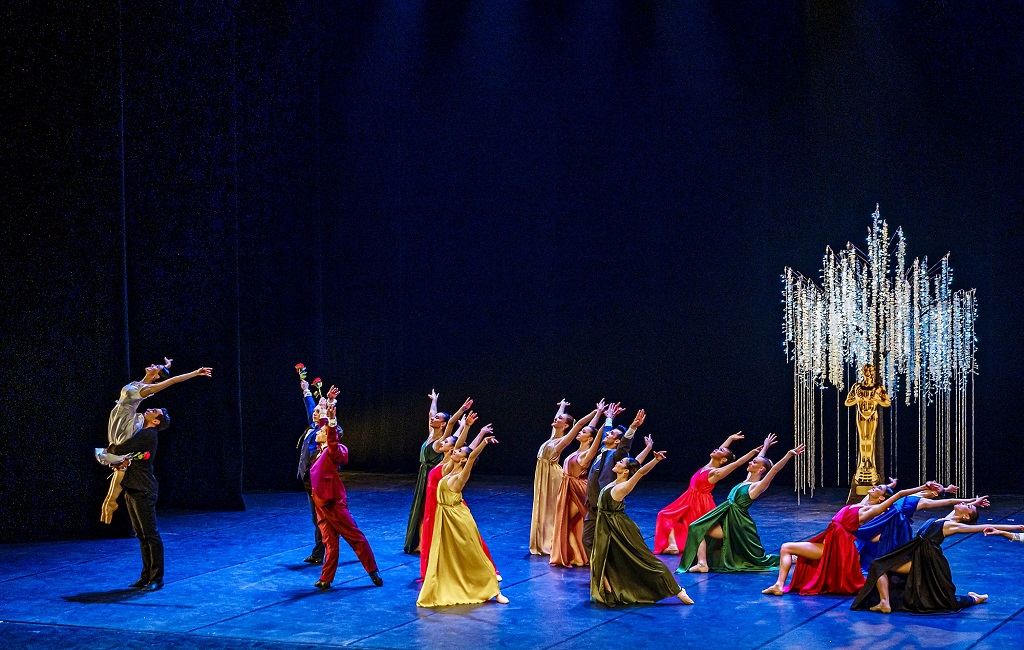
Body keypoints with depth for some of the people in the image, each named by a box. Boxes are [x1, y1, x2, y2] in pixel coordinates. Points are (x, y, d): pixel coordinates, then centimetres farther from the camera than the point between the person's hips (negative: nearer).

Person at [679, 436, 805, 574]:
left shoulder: (758, 486, -10)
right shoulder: (748, 479, 12)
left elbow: (774, 469, -23)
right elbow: (760, 459, 27)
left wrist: (789, 455, -33)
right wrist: (765, 447, 43)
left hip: (739, 525, -8)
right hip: (728, 521, 8)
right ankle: (702, 564, -8)